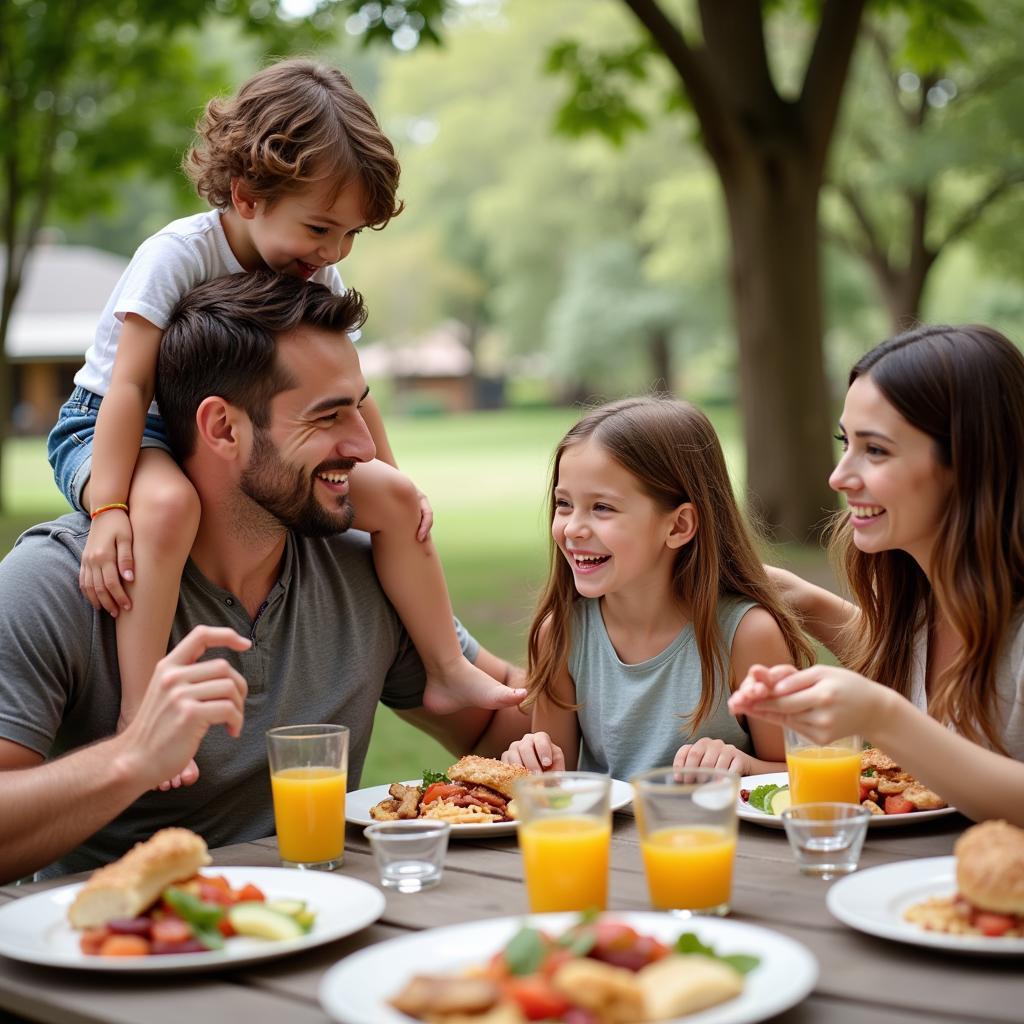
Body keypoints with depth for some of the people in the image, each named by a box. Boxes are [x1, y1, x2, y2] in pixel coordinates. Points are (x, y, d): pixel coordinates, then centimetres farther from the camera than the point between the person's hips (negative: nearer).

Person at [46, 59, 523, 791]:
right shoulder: (178, 255, -23)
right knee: (168, 504, -43)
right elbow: (129, 385, -28)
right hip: (109, 430, -6)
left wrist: (391, 482, 7)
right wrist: (109, 509, -35)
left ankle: (448, 671, 9)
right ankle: (141, 713, -38)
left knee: (394, 496, -3)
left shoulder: (320, 279, -3)